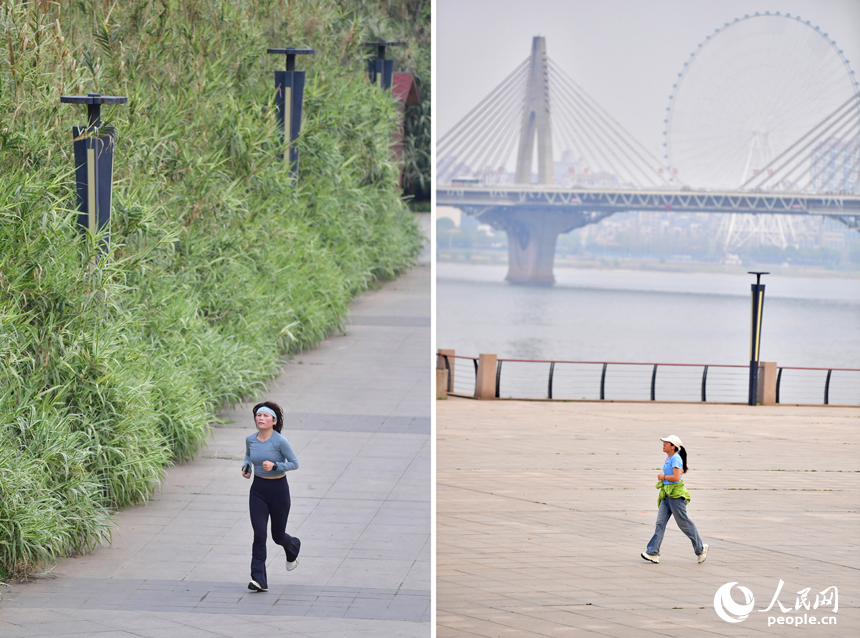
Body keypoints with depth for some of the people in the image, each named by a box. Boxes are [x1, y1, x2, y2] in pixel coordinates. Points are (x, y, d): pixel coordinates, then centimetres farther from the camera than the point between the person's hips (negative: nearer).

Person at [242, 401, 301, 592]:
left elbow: (294, 463, -11)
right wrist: (246, 467, 0)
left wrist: (275, 466, -25)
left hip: (278, 490, -3)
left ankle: (294, 547, 49)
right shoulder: (250, 440, -1)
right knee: (259, 535, -9)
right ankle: (259, 580, -10)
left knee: (278, 535, 11)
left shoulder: (280, 441, -16)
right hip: (258, 490, 3)